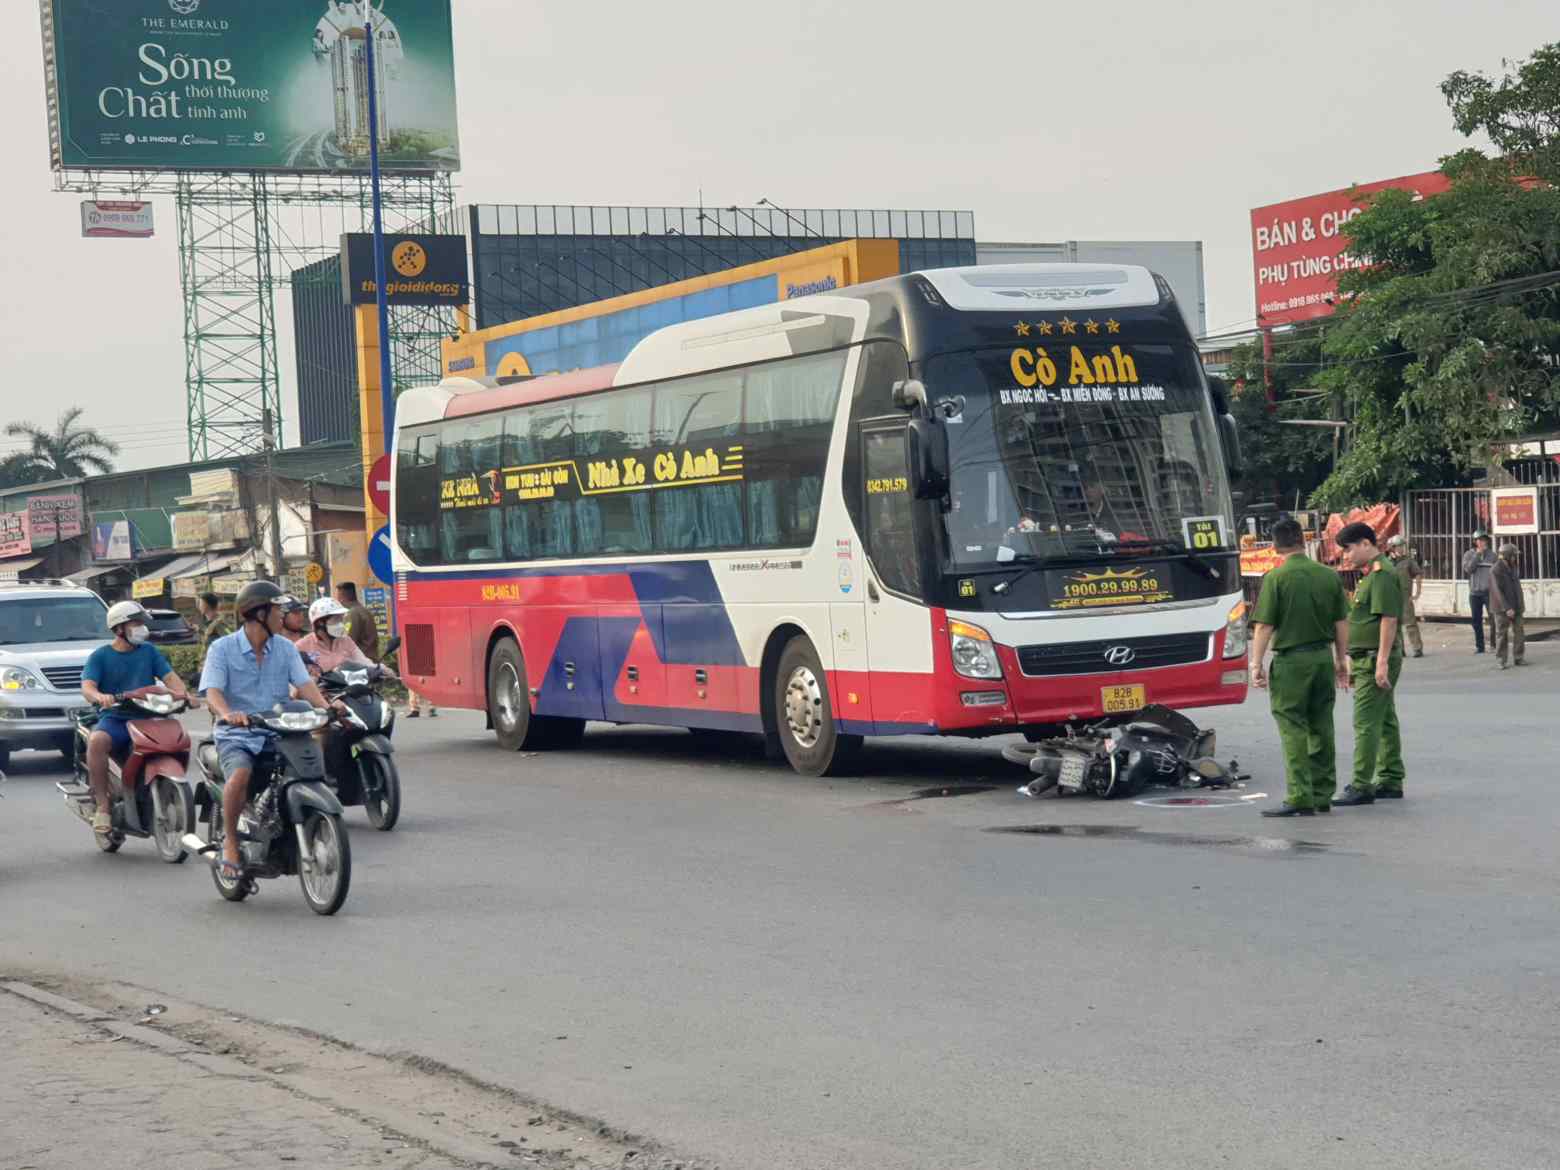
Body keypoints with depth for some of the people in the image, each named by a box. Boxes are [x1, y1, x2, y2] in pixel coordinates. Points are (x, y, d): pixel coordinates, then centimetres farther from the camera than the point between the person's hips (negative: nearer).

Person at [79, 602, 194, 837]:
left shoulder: (149, 651, 16)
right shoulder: (100, 656, 6)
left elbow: (169, 676, 8)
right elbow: (87, 686, -8)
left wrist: (182, 692, -15)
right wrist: (99, 697, -32)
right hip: (114, 719, -3)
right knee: (97, 741, -35)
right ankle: (103, 806, -27)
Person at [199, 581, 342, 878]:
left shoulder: (285, 648, 12)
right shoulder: (222, 648, -1)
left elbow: (303, 683, -2)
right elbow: (213, 690, -15)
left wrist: (325, 705, -23)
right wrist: (227, 713, -38)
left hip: (277, 733, 4)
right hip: (236, 735, -4)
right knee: (240, 775, -35)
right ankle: (230, 841, -14)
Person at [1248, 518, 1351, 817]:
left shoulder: (1276, 578, -10)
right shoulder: (1329, 576, 5)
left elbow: (1264, 626, -12)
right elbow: (1342, 623, 10)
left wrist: (1256, 663, -5)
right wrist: (1341, 660, 19)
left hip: (1291, 660, -5)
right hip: (1323, 657, 5)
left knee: (1294, 730, -3)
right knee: (1322, 728, 13)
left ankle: (1300, 798, -7)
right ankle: (1323, 795, 19)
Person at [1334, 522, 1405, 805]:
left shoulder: (1381, 574, -15)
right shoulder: (1371, 574, 18)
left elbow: (1389, 619, -21)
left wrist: (1382, 662, -25)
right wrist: (1353, 662, 24)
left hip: (1375, 659, -11)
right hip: (1369, 659, 11)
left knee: (1366, 723, -11)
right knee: (1386, 721, 13)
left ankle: (1361, 786, -11)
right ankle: (1390, 781, 19)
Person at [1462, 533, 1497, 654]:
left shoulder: (1492, 555, 5)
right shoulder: (1468, 555, 5)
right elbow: (1468, 569, -11)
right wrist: (1477, 554, -12)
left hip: (1489, 592, -1)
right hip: (1474, 593, 1)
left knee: (1494, 619, -10)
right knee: (1477, 621, 5)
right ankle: (1479, 646, 13)